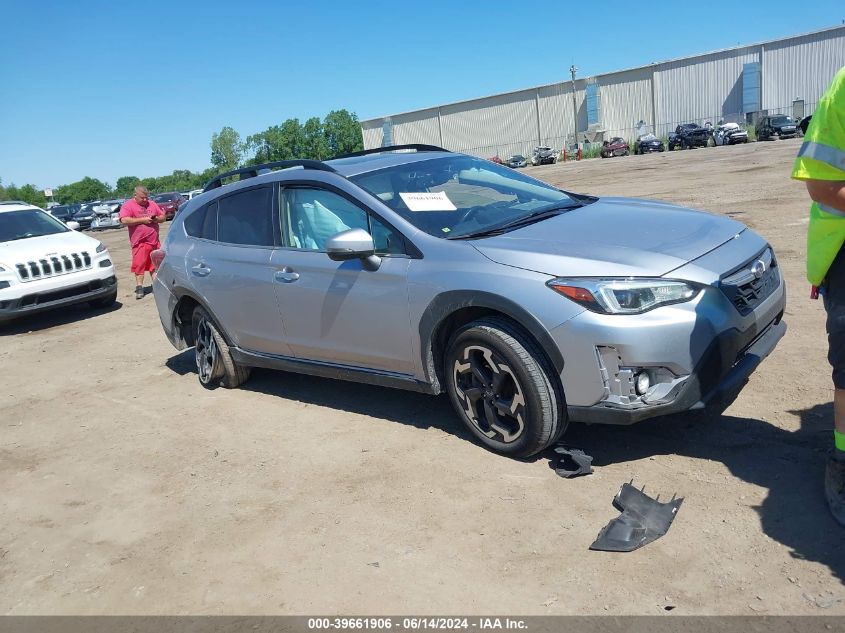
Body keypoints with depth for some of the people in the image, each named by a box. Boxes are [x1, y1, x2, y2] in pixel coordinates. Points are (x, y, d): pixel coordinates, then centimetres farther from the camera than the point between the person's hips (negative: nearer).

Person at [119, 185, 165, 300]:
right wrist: (142, 220, -16)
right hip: (139, 242, -4)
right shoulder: (128, 205, -2)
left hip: (154, 241, 4)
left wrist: (156, 219, -5)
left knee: (155, 265, 9)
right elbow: (124, 220, -15)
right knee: (139, 265, -5)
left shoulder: (152, 204, 14)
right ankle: (139, 288, 0)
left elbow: (163, 217, 19)